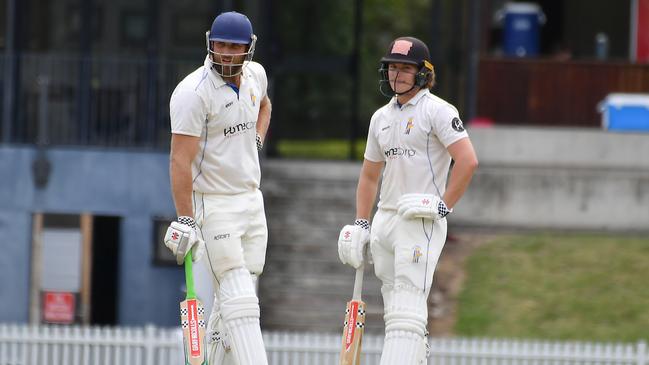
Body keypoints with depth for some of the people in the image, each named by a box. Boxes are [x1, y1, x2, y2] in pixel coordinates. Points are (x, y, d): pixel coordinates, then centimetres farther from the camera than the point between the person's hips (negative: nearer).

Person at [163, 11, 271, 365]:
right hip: (212, 204, -7)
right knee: (238, 300, -13)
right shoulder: (194, 93, -19)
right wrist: (185, 221, -25)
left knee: (233, 299, 9)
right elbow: (181, 160, -21)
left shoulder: (255, 74, 5)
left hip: (251, 199, 7)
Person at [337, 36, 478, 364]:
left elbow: (468, 161, -15)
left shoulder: (437, 110, -6)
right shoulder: (381, 117, 17)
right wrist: (360, 224, 17)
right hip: (384, 221, 8)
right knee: (396, 311, 9)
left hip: (421, 222, -8)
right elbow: (369, 175, 25)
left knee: (407, 311, -16)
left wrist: (444, 206, -15)